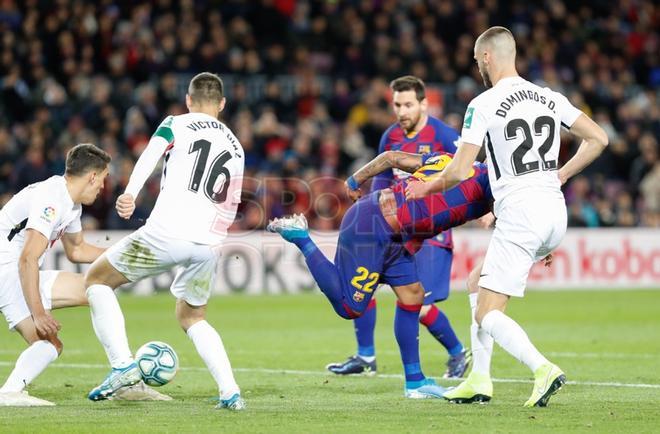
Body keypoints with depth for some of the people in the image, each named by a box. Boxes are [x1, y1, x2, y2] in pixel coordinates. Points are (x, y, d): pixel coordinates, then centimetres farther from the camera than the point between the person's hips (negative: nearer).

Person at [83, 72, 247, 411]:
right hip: (209, 244, 5)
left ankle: (123, 365, -1)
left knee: (97, 279, 15)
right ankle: (231, 392, 9)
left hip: (165, 233, -5)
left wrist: (129, 194, -29)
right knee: (192, 318, 26)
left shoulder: (176, 124, 8)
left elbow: (149, 157, -13)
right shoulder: (235, 147, 21)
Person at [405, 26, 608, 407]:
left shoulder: (484, 105, -7)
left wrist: (426, 188, 10)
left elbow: (458, 172, -10)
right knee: (480, 282, 24)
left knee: (488, 315, -3)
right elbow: (599, 139, 11)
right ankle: (480, 379, 20)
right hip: (555, 211, 7)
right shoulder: (549, 98, 11)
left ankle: (544, 369, -26)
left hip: (519, 214, -7)